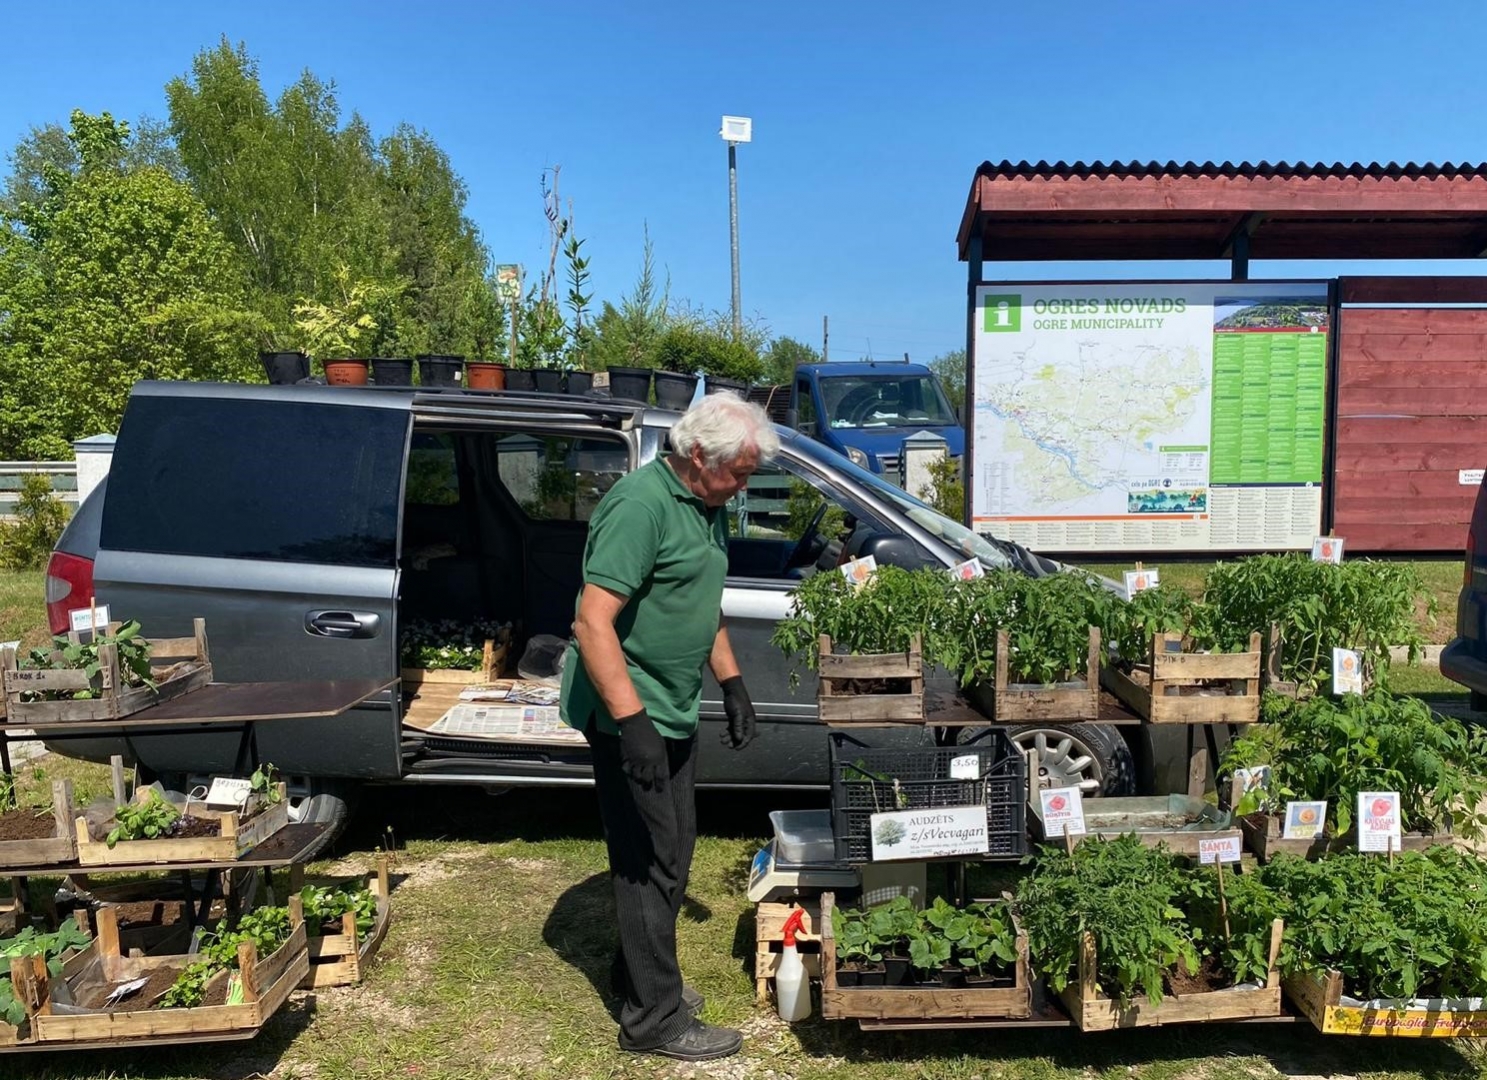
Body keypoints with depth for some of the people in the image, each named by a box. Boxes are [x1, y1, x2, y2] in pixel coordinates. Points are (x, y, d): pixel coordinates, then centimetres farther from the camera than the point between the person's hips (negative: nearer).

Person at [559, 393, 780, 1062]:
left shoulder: (706, 508, 9)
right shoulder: (642, 503, -21)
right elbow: (593, 623, -27)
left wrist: (731, 683, 19)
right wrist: (631, 722, -30)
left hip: (674, 710, 10)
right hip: (632, 712, -9)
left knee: (672, 851, 19)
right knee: (650, 858, 0)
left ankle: (638, 972, 36)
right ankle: (654, 1018, 13)